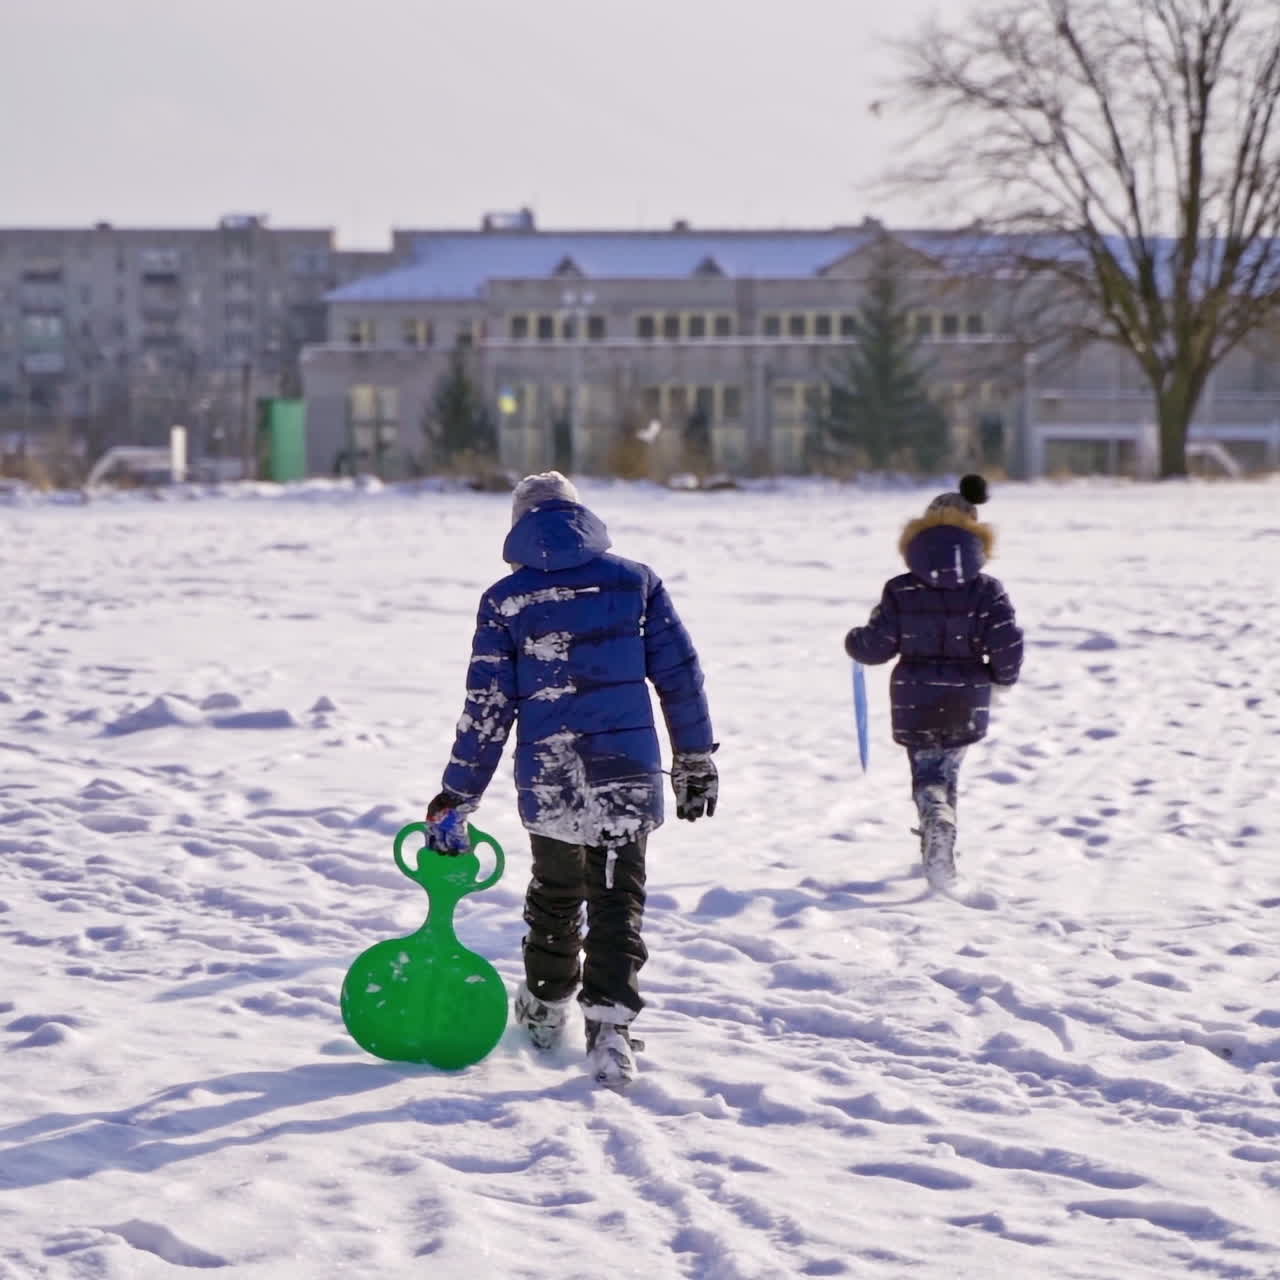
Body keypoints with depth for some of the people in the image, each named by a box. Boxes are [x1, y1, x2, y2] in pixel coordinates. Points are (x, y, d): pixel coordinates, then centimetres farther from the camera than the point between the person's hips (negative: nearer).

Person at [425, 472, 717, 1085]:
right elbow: (681, 675, 4)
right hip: (628, 779, 0)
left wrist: (456, 797, 5)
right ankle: (609, 1028, -11)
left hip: (547, 782, 0)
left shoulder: (506, 600, -2)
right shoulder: (635, 581, 2)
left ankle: (546, 1011, 36)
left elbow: (486, 709, -2)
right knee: (618, 902, 3)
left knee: (554, 895, 21)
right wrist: (695, 760, 15)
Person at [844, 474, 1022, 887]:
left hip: (915, 705, -1)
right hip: (966, 706, 1)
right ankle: (938, 852, 23)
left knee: (927, 778, 9)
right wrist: (1001, 677, 8)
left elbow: (877, 645, -7)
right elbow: (1007, 644, -12)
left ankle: (937, 821, -21)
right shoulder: (987, 591, -7)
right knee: (947, 772, 21)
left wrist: (853, 642, 17)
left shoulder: (901, 592, -8)